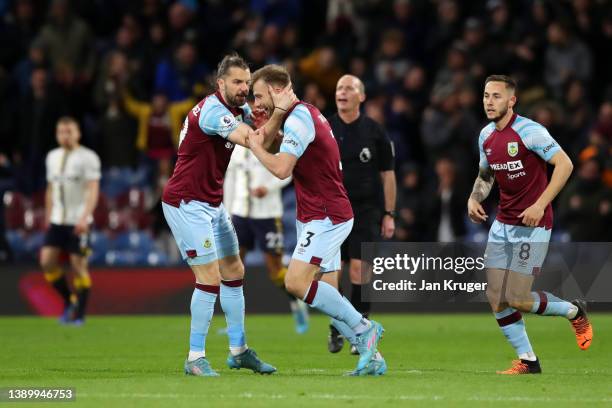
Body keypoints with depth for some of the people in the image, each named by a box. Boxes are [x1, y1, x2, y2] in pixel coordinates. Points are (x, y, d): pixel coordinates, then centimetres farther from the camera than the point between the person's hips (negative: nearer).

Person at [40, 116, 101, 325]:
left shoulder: (88, 157, -6)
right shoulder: (52, 157, 13)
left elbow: (93, 190, -13)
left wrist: (85, 217, -24)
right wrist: (48, 217, 19)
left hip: (79, 222, -6)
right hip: (57, 221, 6)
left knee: (79, 266, -4)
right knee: (47, 261, -5)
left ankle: (79, 313, 6)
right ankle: (69, 301, 13)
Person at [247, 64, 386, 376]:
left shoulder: (298, 118, -16)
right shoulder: (306, 113, 15)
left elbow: (281, 169, -25)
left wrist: (256, 146, -10)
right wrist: (268, 135, 11)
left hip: (326, 218, -10)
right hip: (323, 217, 10)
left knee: (296, 283, -18)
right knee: (327, 295, 7)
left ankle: (363, 328, -9)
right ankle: (372, 356, 7)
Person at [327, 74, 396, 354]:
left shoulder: (374, 132, 1)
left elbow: (387, 174, 6)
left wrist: (389, 214, 2)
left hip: (366, 211, -1)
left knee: (360, 271, -7)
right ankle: (335, 329, 15)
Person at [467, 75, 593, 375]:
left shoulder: (529, 131, -15)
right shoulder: (486, 136, 8)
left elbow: (565, 164, -18)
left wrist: (540, 205, -24)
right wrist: (474, 198, 3)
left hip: (532, 225, -7)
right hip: (503, 224, 7)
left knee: (517, 300, -10)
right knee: (496, 299, -1)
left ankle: (574, 311, 16)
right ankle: (527, 361, 11)